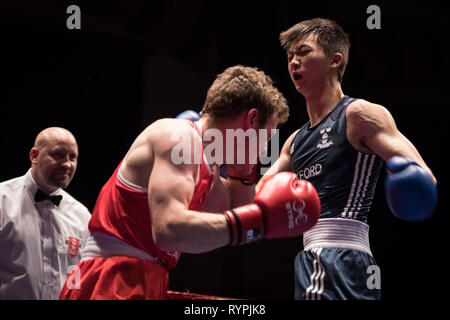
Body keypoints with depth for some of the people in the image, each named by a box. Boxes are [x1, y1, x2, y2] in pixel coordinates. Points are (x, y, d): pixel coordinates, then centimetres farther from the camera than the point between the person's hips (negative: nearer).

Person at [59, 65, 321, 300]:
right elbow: (170, 229, -26)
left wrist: (245, 169, 17)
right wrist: (261, 218, -23)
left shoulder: (206, 164, 17)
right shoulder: (177, 136, -12)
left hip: (141, 285, 10)